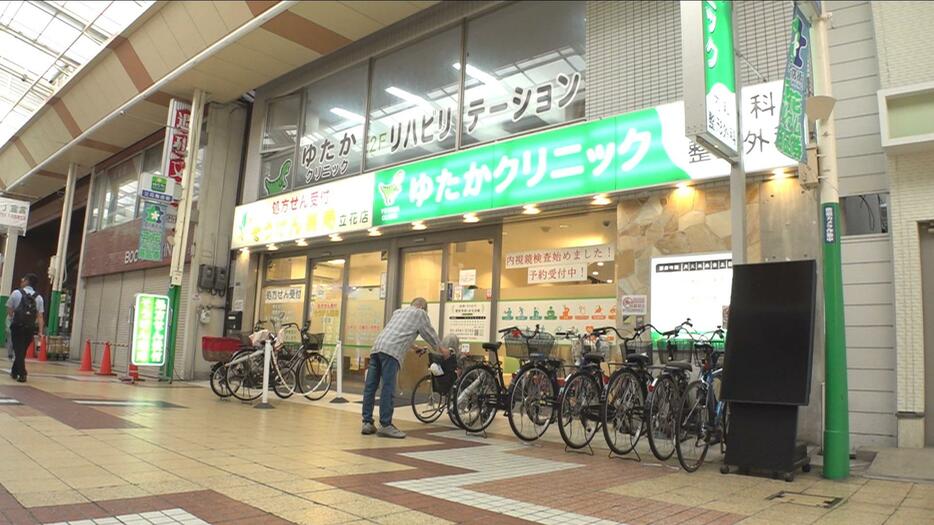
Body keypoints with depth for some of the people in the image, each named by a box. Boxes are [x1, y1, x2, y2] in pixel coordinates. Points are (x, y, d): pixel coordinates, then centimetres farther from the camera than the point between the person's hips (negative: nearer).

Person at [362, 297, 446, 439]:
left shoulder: (398, 311, 34)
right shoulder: (420, 313, 15)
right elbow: (430, 334, 23)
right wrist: (441, 349, 39)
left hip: (376, 347, 7)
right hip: (391, 351, -7)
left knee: (370, 387, 5)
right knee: (388, 389, -8)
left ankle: (367, 423, 8)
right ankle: (385, 425, -8)